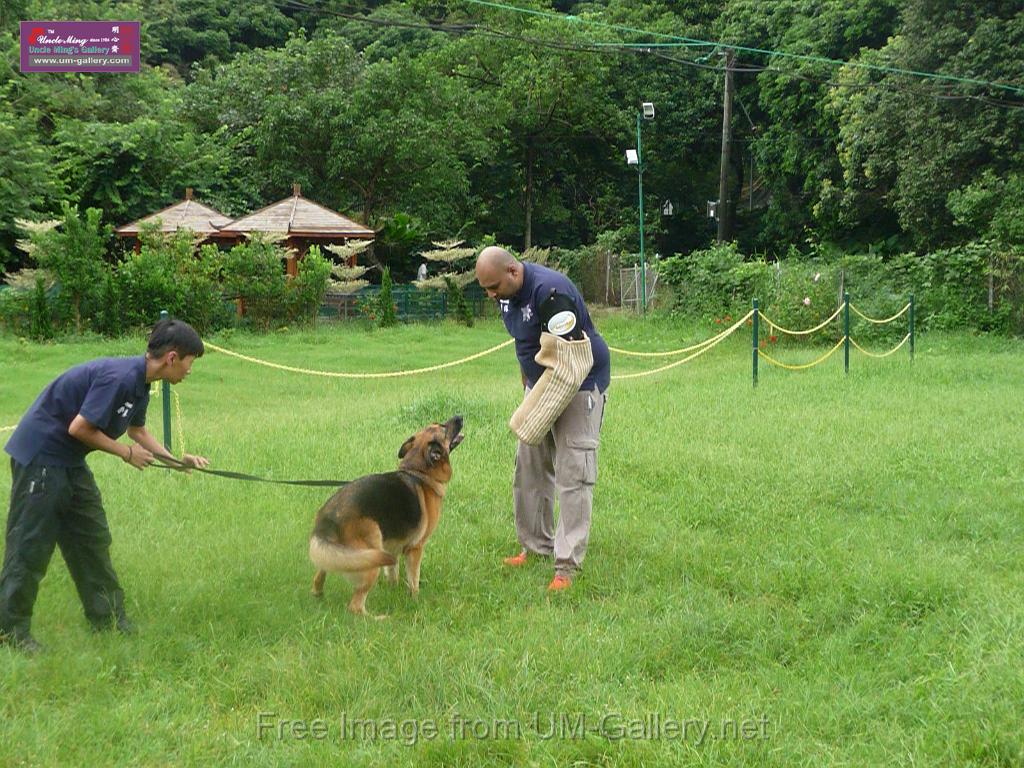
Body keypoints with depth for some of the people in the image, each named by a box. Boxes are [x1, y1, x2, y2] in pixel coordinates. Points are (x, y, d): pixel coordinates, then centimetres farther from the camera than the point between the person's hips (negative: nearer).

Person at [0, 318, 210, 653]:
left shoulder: (139, 382, 6)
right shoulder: (119, 378, -25)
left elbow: (136, 429, 22)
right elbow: (79, 428, -25)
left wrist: (176, 459, 12)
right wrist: (126, 453, -13)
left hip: (69, 462, 10)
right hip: (40, 457, -10)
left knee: (92, 540, 14)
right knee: (30, 546, -3)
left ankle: (107, 616, 23)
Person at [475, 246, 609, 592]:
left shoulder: (550, 291, -27)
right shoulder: (508, 293, 2)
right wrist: (527, 387, 16)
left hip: (579, 385, -9)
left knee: (573, 475, -11)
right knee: (529, 468, 11)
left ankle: (567, 565, -11)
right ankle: (536, 546, 25)